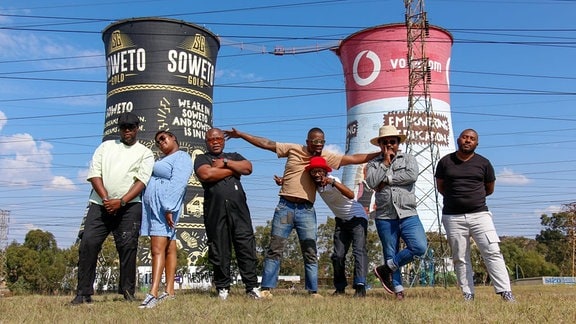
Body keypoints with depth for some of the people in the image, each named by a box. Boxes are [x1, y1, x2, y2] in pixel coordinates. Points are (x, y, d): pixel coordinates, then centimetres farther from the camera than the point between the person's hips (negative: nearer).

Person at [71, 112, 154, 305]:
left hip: (129, 206, -2)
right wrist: (105, 199, -8)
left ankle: (128, 292, 4)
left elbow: (141, 181, -3)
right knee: (88, 243, -7)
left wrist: (121, 202, -16)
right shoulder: (106, 146, 17)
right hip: (100, 204, 2)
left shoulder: (145, 153, 10)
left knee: (128, 247, -5)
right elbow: (94, 173, 6)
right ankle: (83, 293, -2)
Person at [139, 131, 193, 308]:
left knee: (158, 249, -17)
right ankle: (169, 292, 4)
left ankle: (153, 293, -22)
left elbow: (178, 184, -17)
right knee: (168, 248, 5)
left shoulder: (182, 157, -4)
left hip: (165, 206, -9)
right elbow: (150, 181, 23)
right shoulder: (162, 159, 26)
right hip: (153, 206, 9)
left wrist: (169, 208, -25)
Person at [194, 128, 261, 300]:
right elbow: (206, 174, -8)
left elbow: (248, 168, 5)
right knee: (218, 251, 0)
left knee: (246, 246, -5)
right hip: (215, 210, -1)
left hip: (238, 207, 2)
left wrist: (225, 163, -1)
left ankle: (252, 287, -2)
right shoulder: (202, 159, 15)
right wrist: (232, 170, 1)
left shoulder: (234, 156, 25)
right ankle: (222, 288, 9)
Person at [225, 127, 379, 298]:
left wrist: (379, 154, -2)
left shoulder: (327, 157, 7)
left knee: (310, 253, 3)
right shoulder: (293, 149, 4)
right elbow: (266, 143, 6)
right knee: (275, 249, 0)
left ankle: (313, 291, 9)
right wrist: (240, 134, 6)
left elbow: (354, 158, 5)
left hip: (306, 210, 1)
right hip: (285, 206, -1)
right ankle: (266, 288, 3)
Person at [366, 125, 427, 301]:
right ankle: (397, 289, 14)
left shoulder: (408, 159, 11)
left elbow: (412, 175, -10)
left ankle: (386, 269, -1)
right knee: (390, 254, 3)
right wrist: (385, 162, -4)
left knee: (419, 247, -16)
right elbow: (372, 182, -8)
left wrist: (387, 179, -7)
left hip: (408, 215, 0)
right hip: (385, 217, 0)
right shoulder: (373, 164, 12)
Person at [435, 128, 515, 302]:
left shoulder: (483, 163, 7)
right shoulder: (445, 162, 6)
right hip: (453, 217, 0)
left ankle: (506, 292, -6)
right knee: (460, 259, 3)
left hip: (479, 214, 0)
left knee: (493, 252, -8)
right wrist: (457, 198, 10)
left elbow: (490, 189, 16)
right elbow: (440, 187, 14)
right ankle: (468, 294, 10)